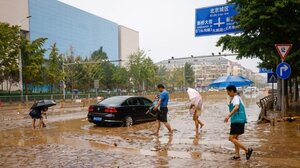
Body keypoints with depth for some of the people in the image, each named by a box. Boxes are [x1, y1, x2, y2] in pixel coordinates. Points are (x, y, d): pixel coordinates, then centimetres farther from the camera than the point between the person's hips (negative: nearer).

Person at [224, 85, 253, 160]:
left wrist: (228, 115, -43)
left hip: (237, 121, -11)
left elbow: (236, 107, -33)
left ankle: (247, 150, -9)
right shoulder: (236, 98, 18)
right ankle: (237, 155, 21)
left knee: (231, 138, -12)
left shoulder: (236, 98, -13)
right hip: (236, 121, 11)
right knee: (235, 138, 16)